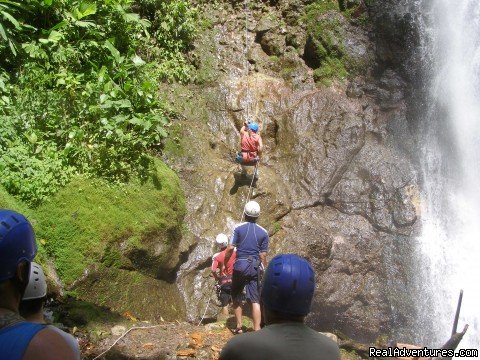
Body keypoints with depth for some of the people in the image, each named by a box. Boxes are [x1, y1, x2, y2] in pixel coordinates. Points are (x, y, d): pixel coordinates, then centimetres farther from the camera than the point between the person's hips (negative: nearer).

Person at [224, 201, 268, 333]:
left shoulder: (238, 228, -3)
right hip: (255, 268, 1)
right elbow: (263, 255, 1)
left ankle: (239, 326, 17)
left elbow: (230, 248, -6)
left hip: (240, 266, -1)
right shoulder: (263, 233, 2)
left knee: (237, 297, 16)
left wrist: (225, 262, 9)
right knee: (255, 300, 1)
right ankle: (257, 330, -5)